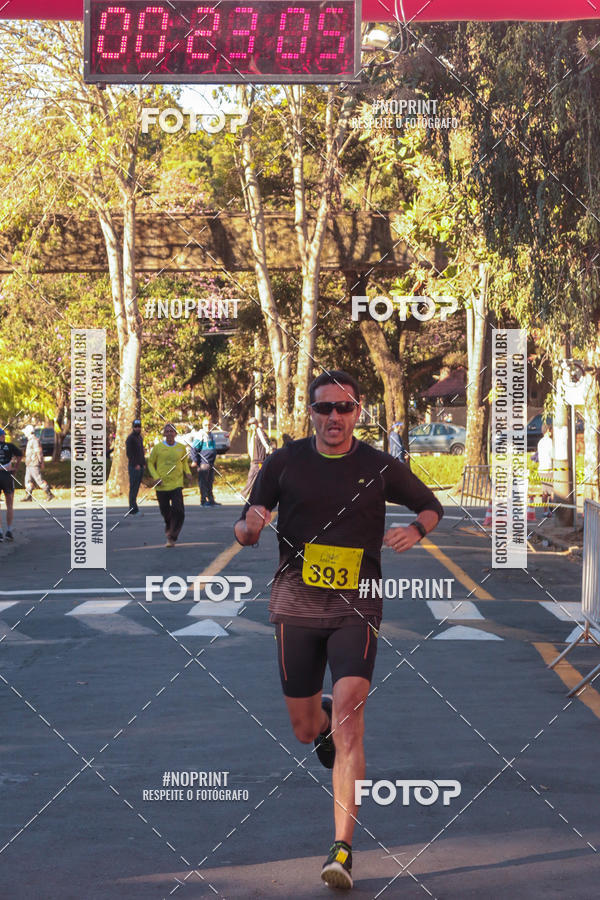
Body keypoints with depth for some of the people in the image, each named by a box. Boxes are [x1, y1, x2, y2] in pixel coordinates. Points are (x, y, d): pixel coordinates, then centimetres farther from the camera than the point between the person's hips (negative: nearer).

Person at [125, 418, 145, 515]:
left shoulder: (140, 437, 16)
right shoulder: (130, 438, -10)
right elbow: (129, 453, -14)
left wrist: (144, 463, 12)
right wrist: (136, 464, -16)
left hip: (141, 466, 8)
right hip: (134, 467, -8)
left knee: (136, 487, 10)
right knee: (133, 487, -8)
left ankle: (133, 506, 15)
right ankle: (133, 509, -8)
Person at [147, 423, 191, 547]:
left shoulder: (182, 448, 3)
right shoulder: (158, 447, -3)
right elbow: (150, 463, 6)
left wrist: (187, 472, 2)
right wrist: (156, 477, -7)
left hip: (177, 484, 0)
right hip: (161, 486, 0)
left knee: (179, 511, -14)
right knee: (165, 511, 10)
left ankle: (172, 538, -4)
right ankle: (168, 525, 45)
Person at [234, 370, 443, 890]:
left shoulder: (379, 467, 3)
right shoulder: (284, 463, 3)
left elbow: (432, 506, 17)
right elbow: (242, 535, 7)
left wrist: (416, 530, -5)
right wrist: (251, 525, -17)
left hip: (356, 607, -2)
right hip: (296, 604, 2)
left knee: (348, 713, -19)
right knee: (305, 730, 8)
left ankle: (343, 847, -19)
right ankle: (325, 717, 48)